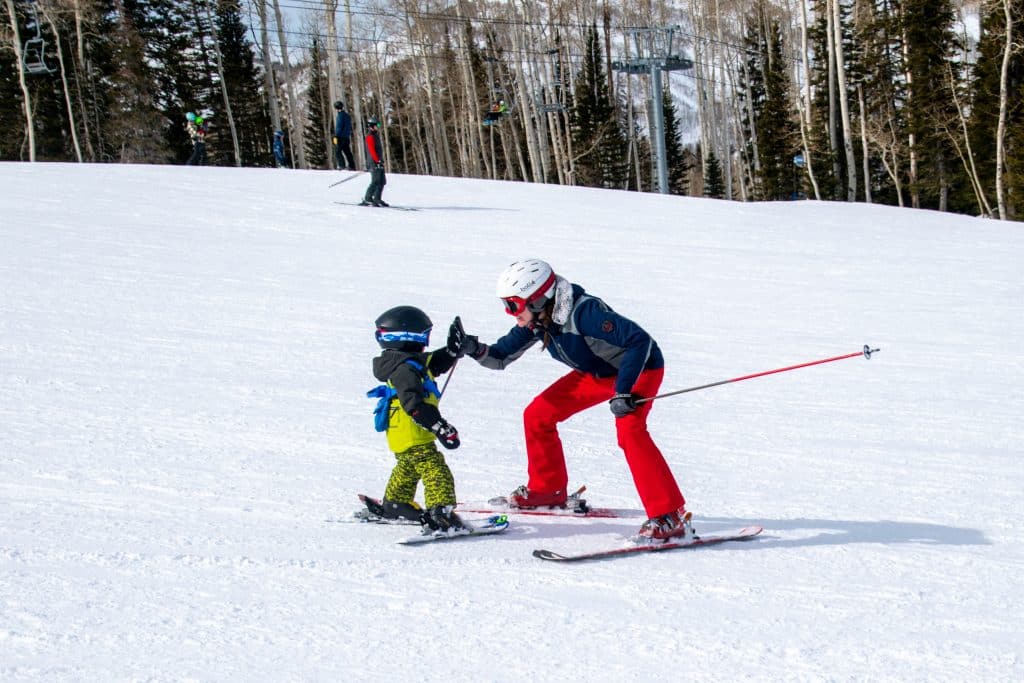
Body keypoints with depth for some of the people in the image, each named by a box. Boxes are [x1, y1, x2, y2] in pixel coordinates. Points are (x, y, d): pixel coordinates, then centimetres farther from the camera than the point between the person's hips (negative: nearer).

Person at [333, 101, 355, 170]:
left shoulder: (340, 116, -11)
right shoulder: (347, 116, 15)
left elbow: (339, 127, -17)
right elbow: (350, 127, 20)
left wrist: (336, 136, -16)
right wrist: (350, 137, 25)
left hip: (341, 136, -8)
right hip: (347, 137, 8)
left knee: (337, 151, -5)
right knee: (347, 151, 10)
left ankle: (342, 165, -14)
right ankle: (352, 166, 7)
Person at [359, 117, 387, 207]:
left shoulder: (375, 136, 18)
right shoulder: (370, 137, -11)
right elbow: (372, 150, -19)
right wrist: (378, 160, -24)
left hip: (378, 163, 10)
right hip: (374, 163, -10)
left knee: (382, 182, 10)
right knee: (376, 182, -14)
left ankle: (377, 199, 15)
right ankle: (367, 199, -12)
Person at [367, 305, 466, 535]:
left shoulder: (411, 362, 11)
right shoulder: (405, 368, -21)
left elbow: (434, 363, 28)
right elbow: (414, 405, -30)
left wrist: (453, 349, 14)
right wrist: (441, 428, -33)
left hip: (401, 436, 11)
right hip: (413, 436, -11)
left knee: (408, 469, 32)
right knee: (436, 472, -17)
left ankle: (392, 506, 46)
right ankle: (440, 517, -27)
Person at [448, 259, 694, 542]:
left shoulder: (583, 312, -35)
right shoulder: (535, 322, -10)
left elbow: (641, 340, -37)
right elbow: (500, 357, -1)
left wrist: (623, 392, -41)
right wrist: (473, 349, -23)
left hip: (639, 368, -9)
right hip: (597, 373, 9)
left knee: (629, 430, -31)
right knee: (537, 415, 5)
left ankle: (670, 517, -30)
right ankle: (548, 491, 24)